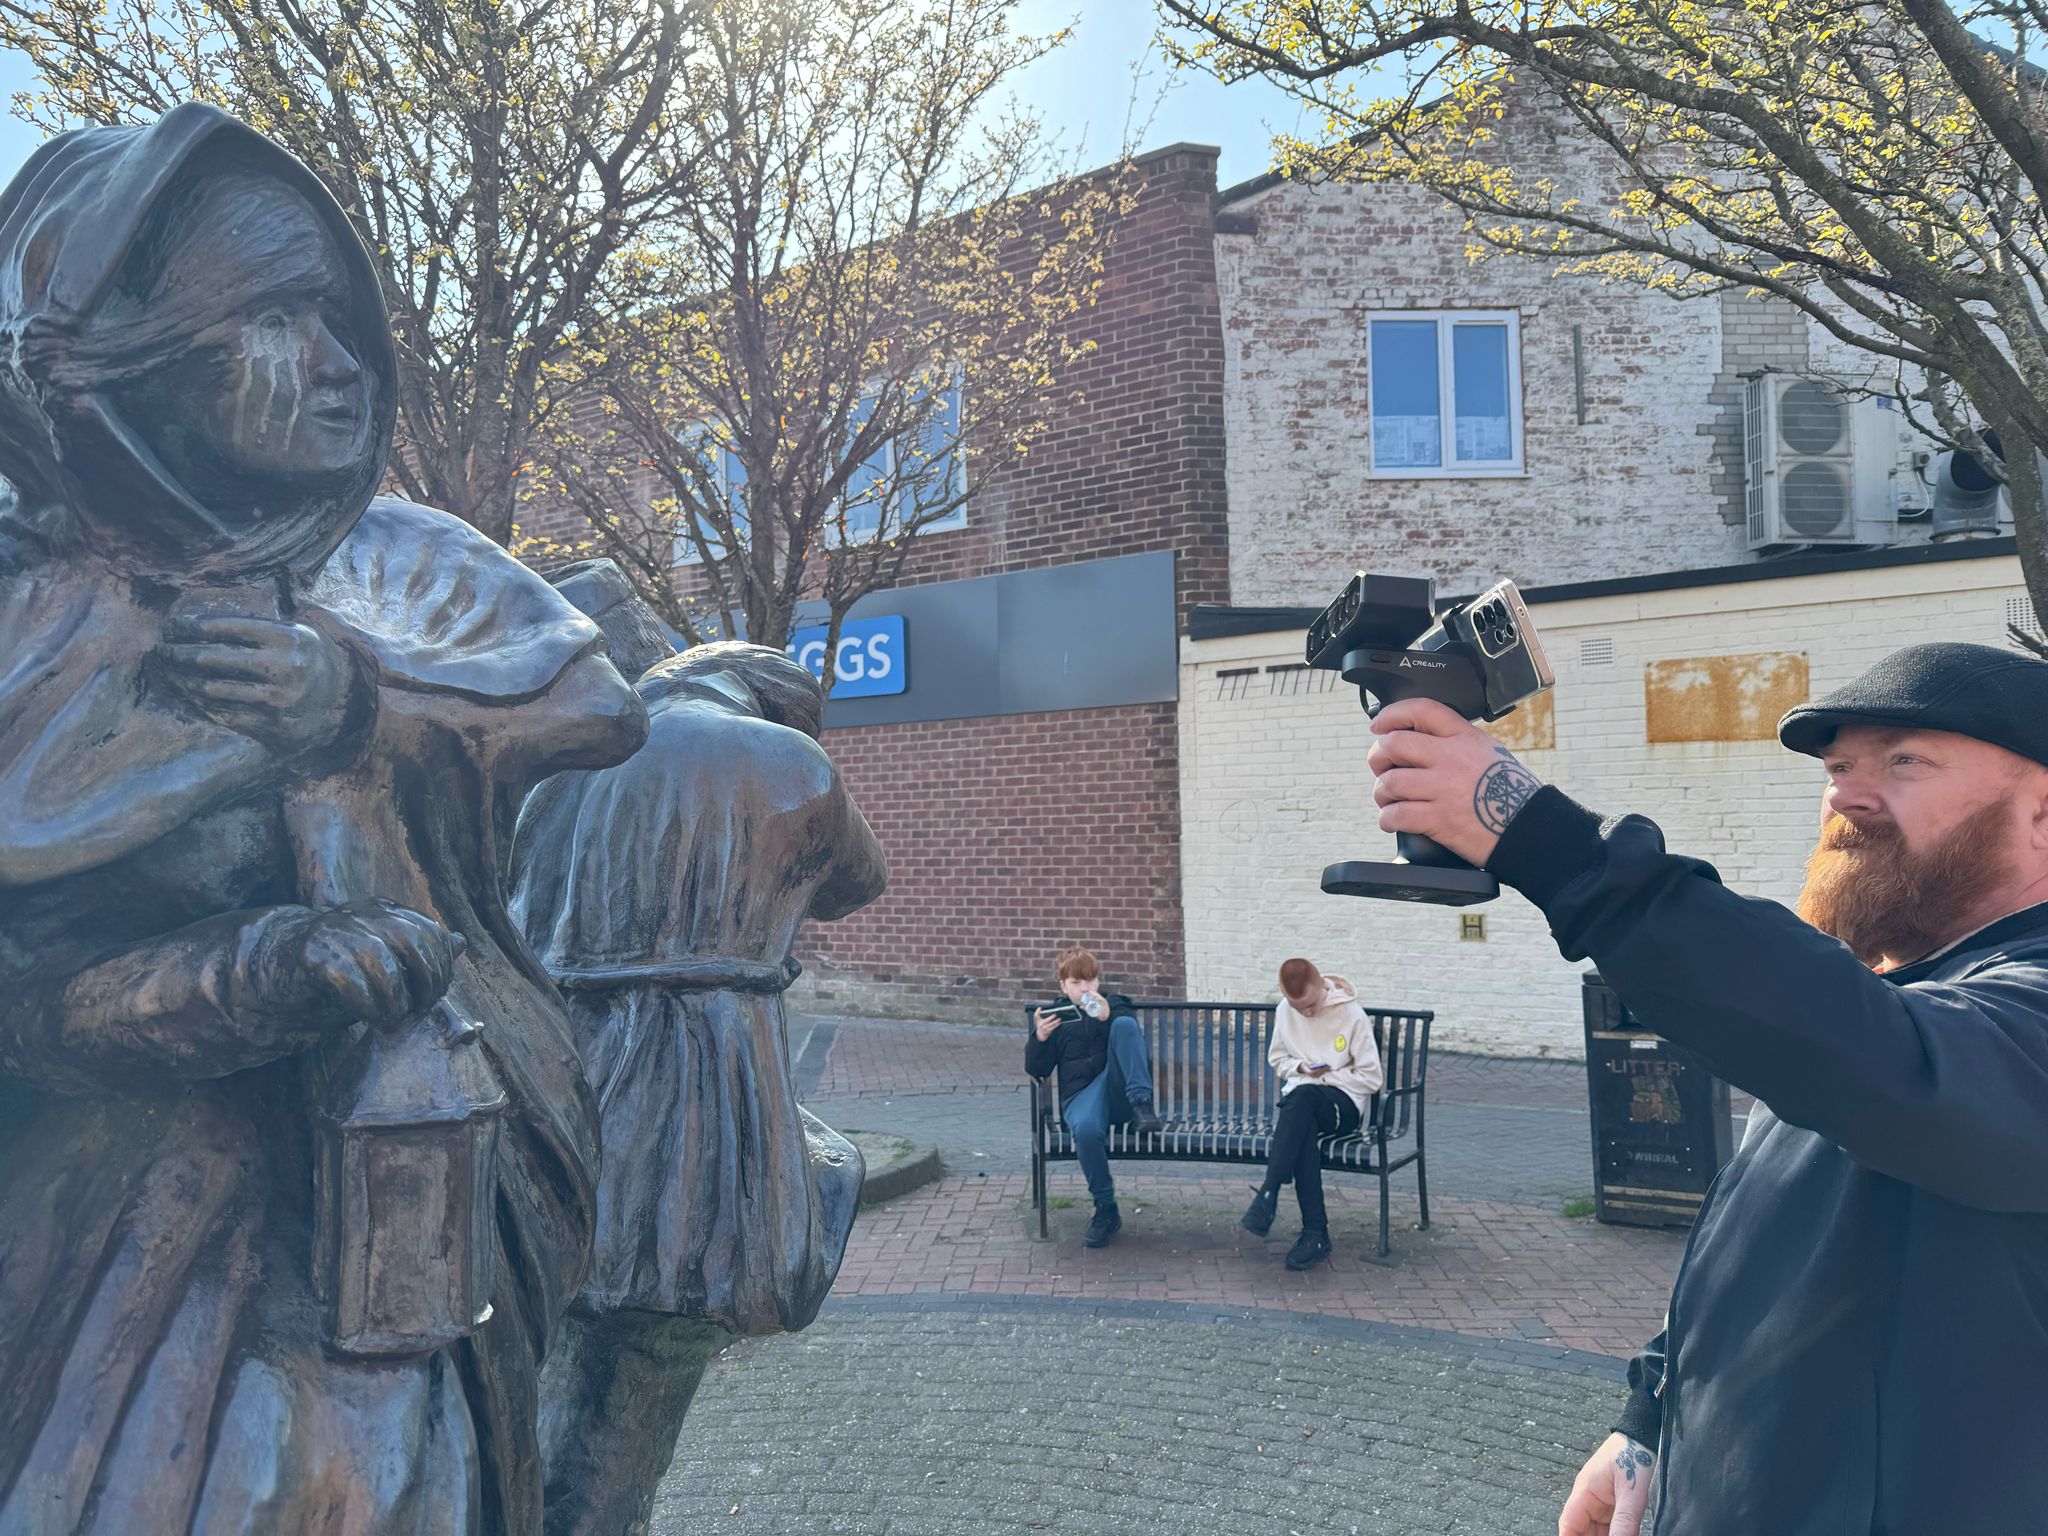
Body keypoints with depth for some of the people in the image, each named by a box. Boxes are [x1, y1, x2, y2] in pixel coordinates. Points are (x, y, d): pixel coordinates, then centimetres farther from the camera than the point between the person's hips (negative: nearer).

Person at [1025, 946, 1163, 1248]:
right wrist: (1039, 1038, -5)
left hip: (1119, 1090, 0)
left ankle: (1142, 1105, -33)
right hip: (1081, 1095, 0)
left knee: (1125, 1025, -25)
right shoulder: (1053, 1017, 20)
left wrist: (1109, 1018, -16)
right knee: (1086, 1129, -38)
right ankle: (1106, 1211, -18)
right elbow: (1037, 1070, 15)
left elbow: (1132, 1040, 2)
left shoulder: (1115, 1004, 20)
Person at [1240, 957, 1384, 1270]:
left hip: (1344, 1103, -3)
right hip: (1298, 1101, 3)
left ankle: (1268, 1196, -44)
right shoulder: (1284, 1010, 5)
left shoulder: (1351, 1015, -7)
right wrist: (1299, 1066, -5)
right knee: (1304, 1131, -36)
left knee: (1303, 1096, -39)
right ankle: (1316, 1232, -34)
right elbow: (1277, 1060, 18)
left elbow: (1371, 1078, -4)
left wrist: (1327, 1075, -12)